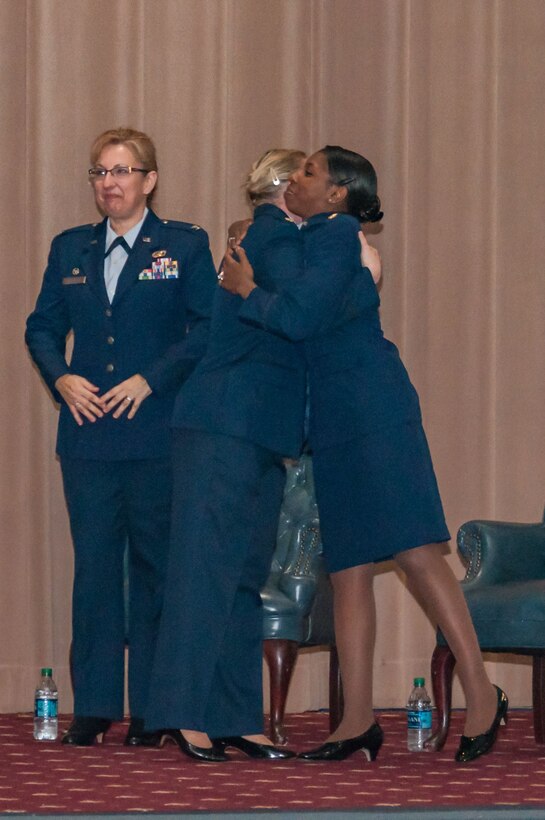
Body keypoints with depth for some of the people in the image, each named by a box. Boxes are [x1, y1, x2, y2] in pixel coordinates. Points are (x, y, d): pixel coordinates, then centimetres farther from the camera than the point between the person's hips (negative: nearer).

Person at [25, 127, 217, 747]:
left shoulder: (185, 246, 3)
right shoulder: (70, 249, 14)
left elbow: (208, 327, -4)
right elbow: (42, 327, 16)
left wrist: (151, 379, -13)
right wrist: (61, 378, -3)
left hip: (158, 434, -3)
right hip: (88, 434, 3)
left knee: (155, 568, 0)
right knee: (94, 567, 2)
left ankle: (152, 712, 5)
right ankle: (94, 707, 5)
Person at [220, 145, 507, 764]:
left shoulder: (337, 235, -7)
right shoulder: (308, 241, 21)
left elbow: (300, 316, -19)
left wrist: (247, 292, -5)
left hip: (371, 410, -10)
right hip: (333, 423, 10)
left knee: (413, 547, -14)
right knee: (348, 569, 5)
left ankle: (481, 694, -14)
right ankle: (357, 722, 5)